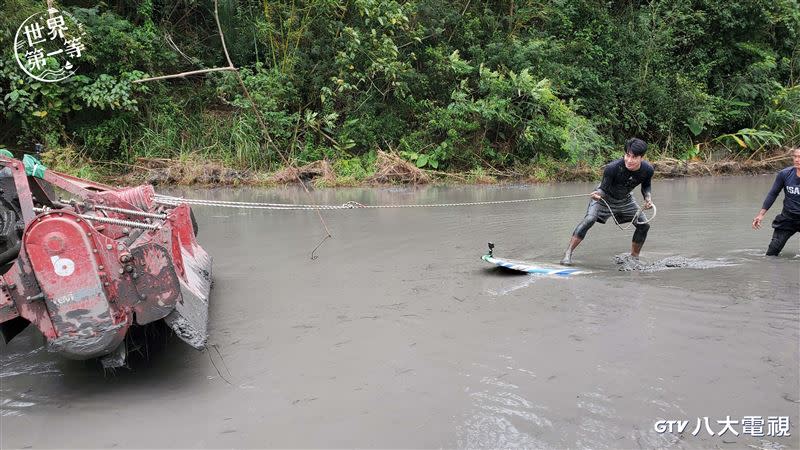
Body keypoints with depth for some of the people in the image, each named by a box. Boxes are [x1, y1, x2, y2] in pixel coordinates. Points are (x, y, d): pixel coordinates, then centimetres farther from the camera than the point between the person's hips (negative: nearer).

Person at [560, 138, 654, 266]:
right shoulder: (612, 168, -35)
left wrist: (647, 198, -16)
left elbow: (646, 186, 1)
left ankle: (634, 257, 23)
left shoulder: (647, 170, -21)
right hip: (605, 197, -5)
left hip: (625, 200, 5)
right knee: (590, 219, -28)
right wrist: (598, 193, -49)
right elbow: (604, 189, -27)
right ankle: (568, 253, -24)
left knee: (644, 225, 2)